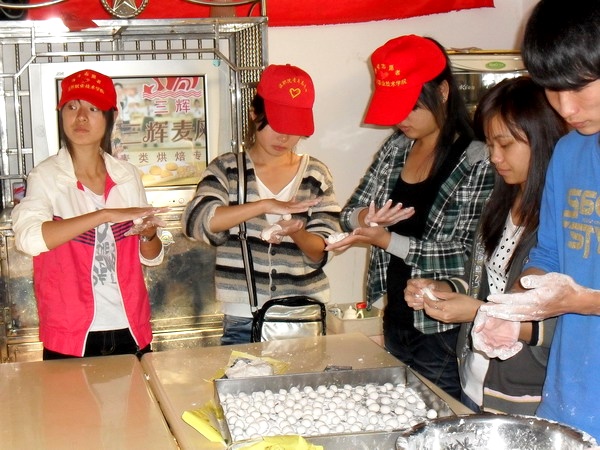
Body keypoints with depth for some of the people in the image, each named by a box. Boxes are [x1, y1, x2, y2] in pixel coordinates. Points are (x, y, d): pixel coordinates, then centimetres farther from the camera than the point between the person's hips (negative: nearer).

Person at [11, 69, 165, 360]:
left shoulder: (127, 176, 5)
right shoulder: (46, 177, -7)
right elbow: (28, 239, -26)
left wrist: (148, 235, -11)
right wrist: (106, 215, -31)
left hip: (130, 332, 4)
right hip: (71, 338, -3)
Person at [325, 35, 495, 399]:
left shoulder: (478, 162, -13)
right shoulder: (396, 149, 6)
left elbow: (468, 255, -17)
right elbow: (351, 212, 10)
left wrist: (387, 240, -21)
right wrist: (363, 219, -13)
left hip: (444, 332, -6)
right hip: (396, 323, 6)